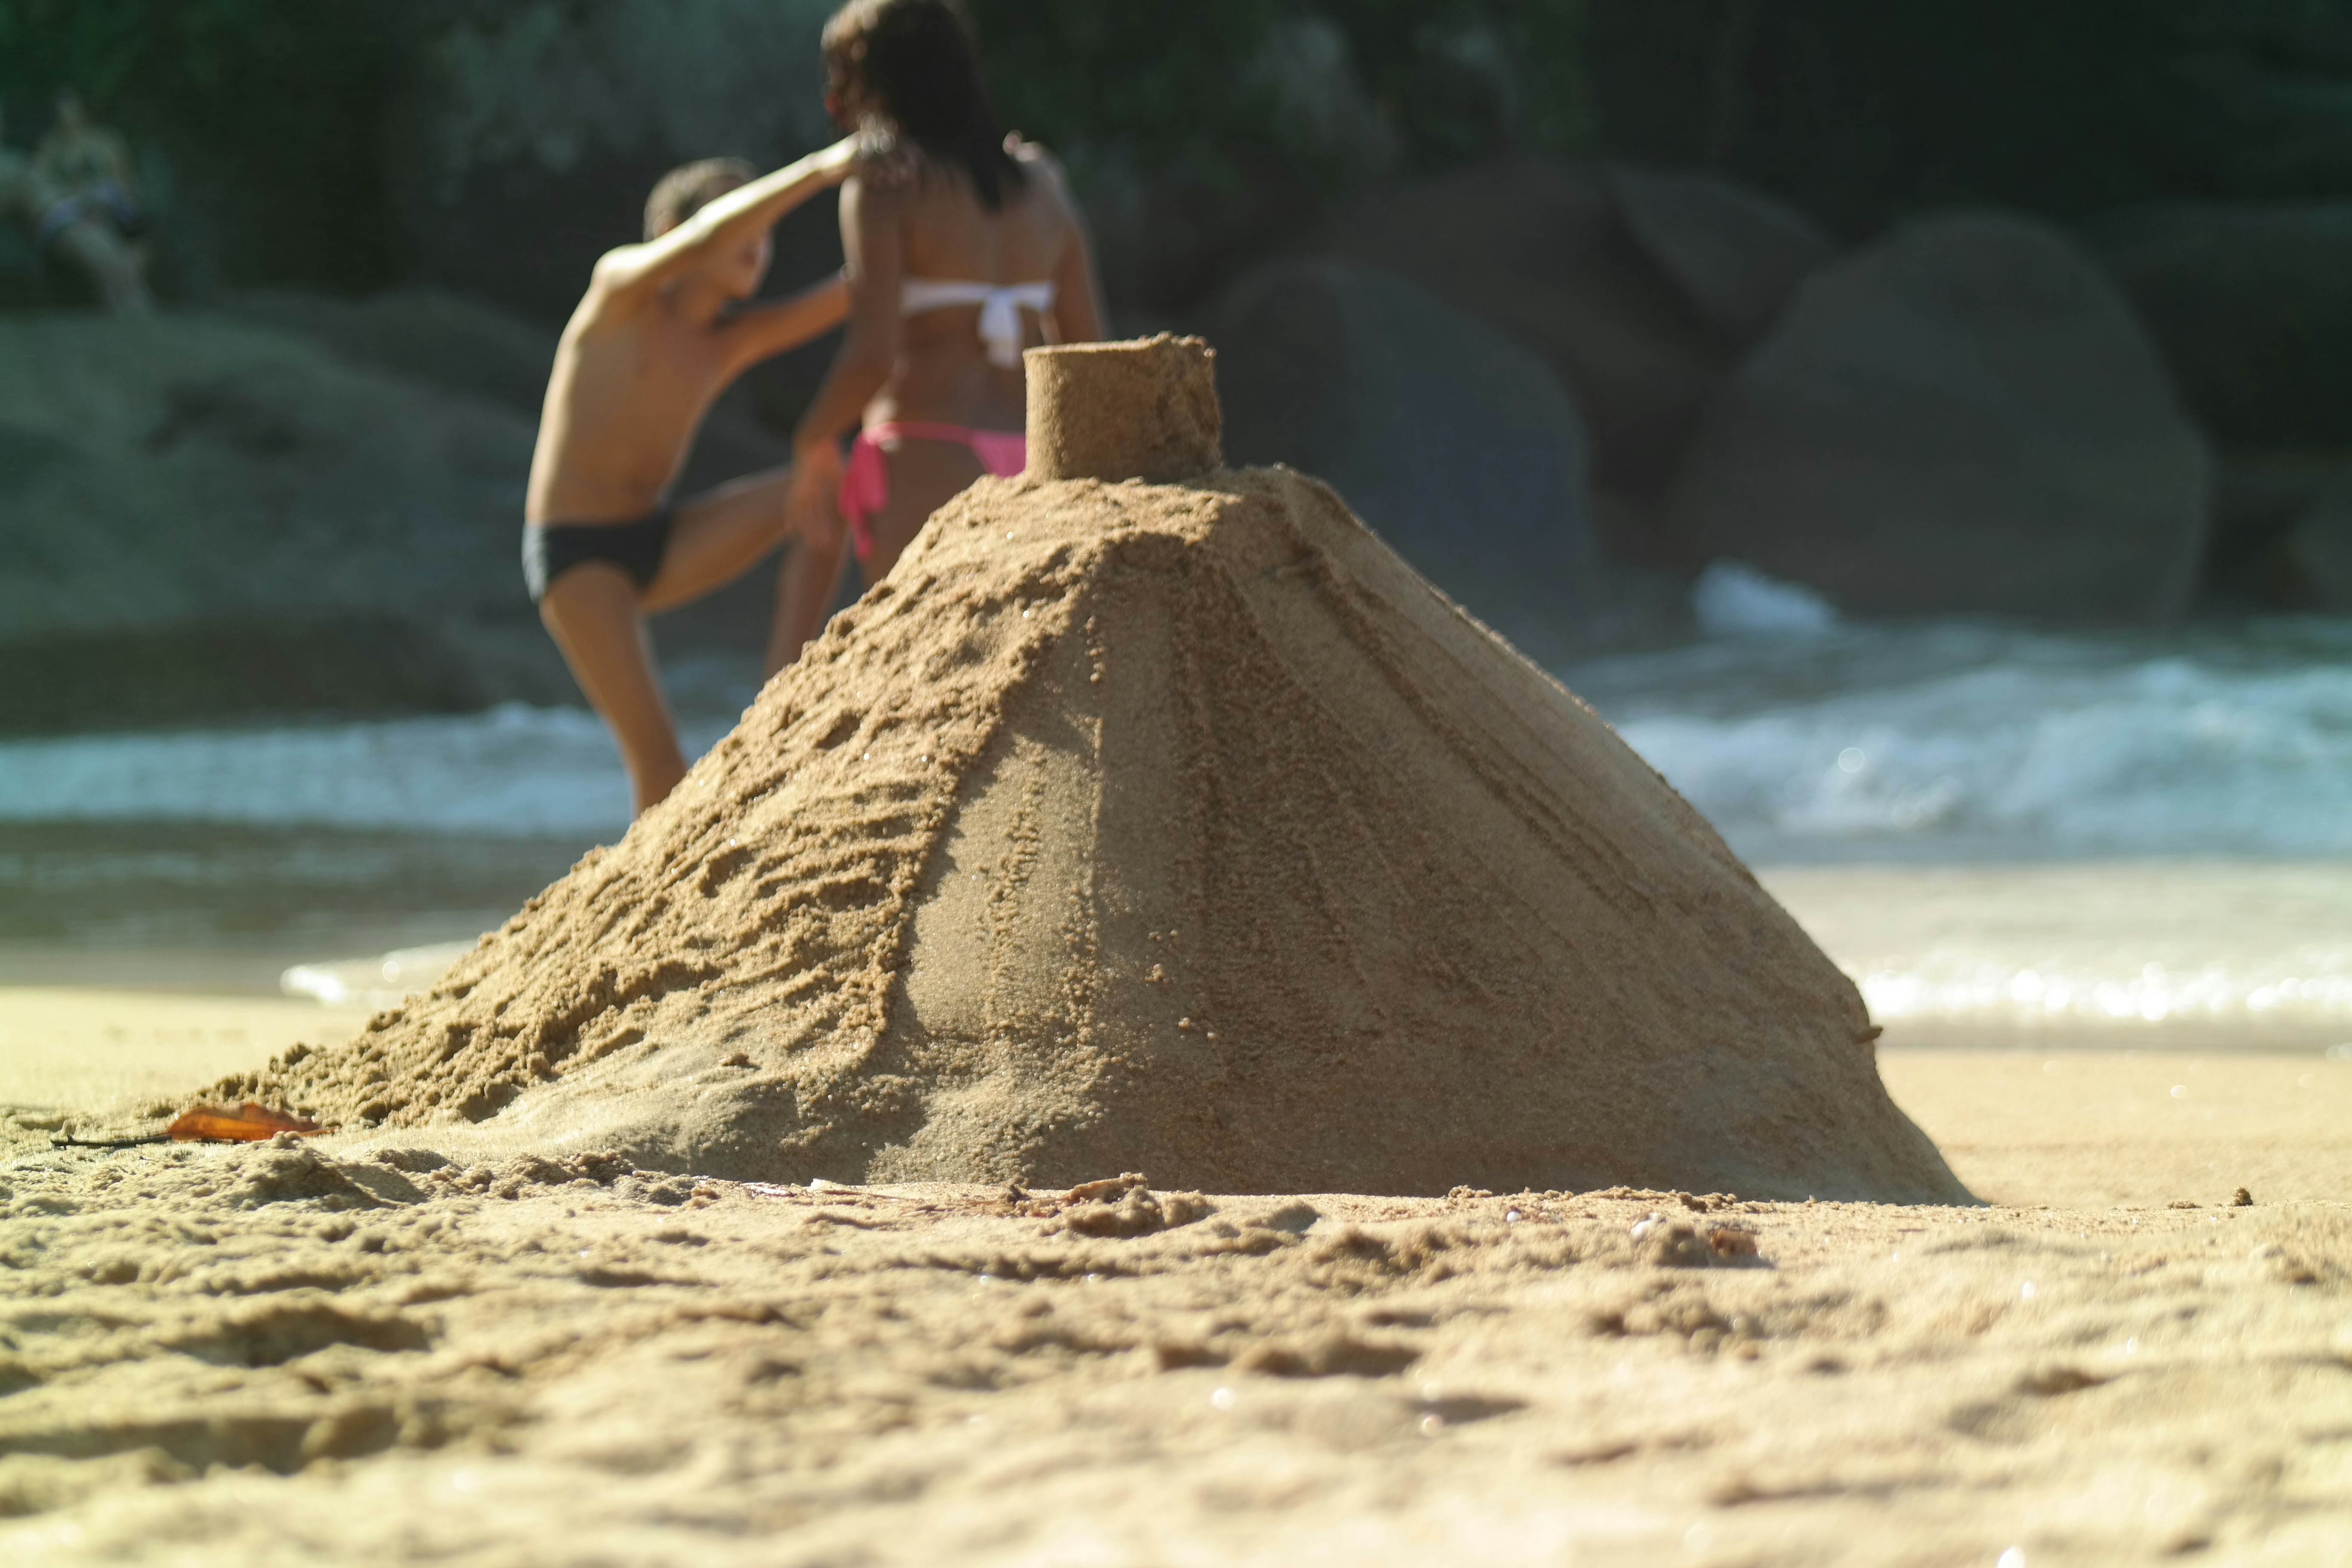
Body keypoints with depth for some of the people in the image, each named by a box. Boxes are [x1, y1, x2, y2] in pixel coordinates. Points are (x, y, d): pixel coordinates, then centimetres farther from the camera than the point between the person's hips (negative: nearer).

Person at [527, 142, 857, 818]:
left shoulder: (733, 341, 5)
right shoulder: (620, 285, -11)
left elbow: (843, 295, -6)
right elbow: (702, 241, -31)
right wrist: (819, 169, -40)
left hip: (658, 545, 6)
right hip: (576, 556, -6)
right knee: (660, 761, -17)